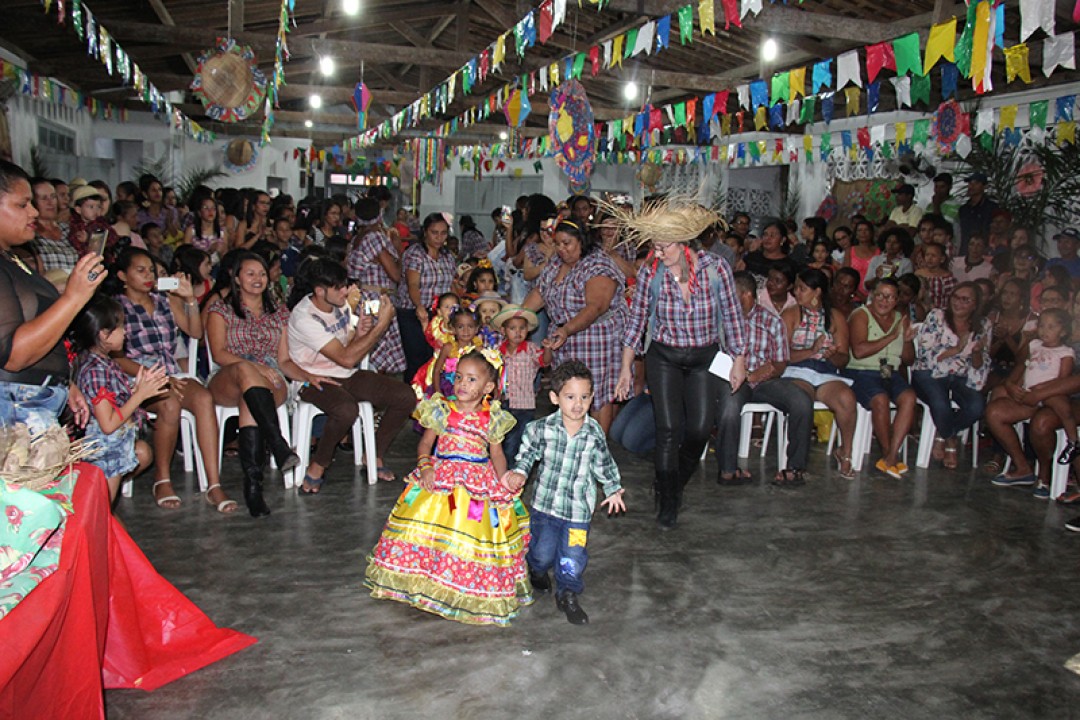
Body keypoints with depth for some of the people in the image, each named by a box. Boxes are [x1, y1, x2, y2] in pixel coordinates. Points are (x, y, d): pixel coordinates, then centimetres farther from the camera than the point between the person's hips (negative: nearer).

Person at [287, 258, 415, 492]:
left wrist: (360, 332, -12)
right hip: (316, 379, -7)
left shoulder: (341, 304, 2)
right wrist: (382, 324, -26)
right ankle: (317, 468, -14)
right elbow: (346, 358, -27)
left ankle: (374, 456, 6)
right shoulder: (304, 317, -22)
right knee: (347, 410, -40)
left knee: (405, 396, -11)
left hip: (348, 376, 7)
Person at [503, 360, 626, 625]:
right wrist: (519, 473, -11)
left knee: (573, 559, 2)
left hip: (578, 508, 0)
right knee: (543, 551, 13)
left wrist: (613, 489, 15)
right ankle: (537, 571, 49)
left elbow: (604, 465, 8)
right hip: (545, 503, 0)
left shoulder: (595, 433, -7)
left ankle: (567, 594, 30)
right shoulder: (542, 428, -11)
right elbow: (528, 452, 4)